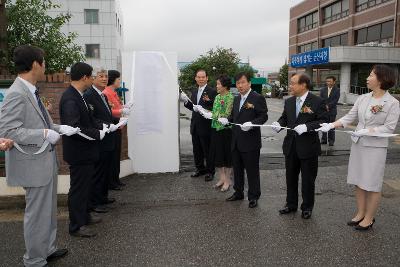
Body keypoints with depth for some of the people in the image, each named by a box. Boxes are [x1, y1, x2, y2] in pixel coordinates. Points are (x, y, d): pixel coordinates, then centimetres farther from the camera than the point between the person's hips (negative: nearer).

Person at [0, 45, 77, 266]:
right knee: (37, 213, 6)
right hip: (34, 163, -10)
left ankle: (48, 249, 39)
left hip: (46, 160, 10)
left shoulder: (31, 91, 8)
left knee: (49, 210, 21)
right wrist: (45, 134, -23)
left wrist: (58, 128, 4)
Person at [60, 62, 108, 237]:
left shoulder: (77, 96, 7)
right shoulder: (70, 99, -23)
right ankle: (76, 226, 18)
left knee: (85, 185, 22)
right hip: (79, 153, -10)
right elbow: (74, 128, -30)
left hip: (85, 151, 10)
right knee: (78, 188, 3)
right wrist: (98, 134, -21)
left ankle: (84, 215, 39)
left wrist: (102, 127, 2)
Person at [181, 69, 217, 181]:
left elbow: (214, 108, -16)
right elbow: (192, 107, 15)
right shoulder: (194, 92, 14)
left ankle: (210, 171, 17)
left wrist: (201, 109, -26)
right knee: (197, 150, 16)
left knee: (207, 150, 3)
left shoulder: (212, 91, -10)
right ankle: (200, 169, 31)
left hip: (206, 126, -7)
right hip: (195, 126, 7)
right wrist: (186, 101, -2)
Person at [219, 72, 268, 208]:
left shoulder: (258, 98, -9)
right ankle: (238, 192, 33)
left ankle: (253, 196, 18)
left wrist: (251, 124, -27)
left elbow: (263, 116, -13)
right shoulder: (236, 99, 15)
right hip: (236, 141, 7)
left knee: (252, 170, 4)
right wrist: (226, 120, 1)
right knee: (237, 169, 17)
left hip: (250, 141, -7)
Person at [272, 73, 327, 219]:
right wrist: (279, 124, -8)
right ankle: (291, 204, 33)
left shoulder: (317, 102, -11)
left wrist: (306, 127, -27)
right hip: (291, 146, 5)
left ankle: (307, 207, 27)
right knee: (290, 178, 16)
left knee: (308, 179, 9)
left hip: (308, 147, -5)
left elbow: (323, 121, -15)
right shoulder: (289, 102, 7)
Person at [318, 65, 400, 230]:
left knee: (372, 185, 6)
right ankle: (360, 213, 28)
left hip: (375, 148, -5)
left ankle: (369, 218, 22)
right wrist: (331, 125, -10)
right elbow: (349, 117, 2)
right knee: (358, 182, 13)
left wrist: (367, 131, -22)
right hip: (358, 145, 5)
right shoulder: (362, 98, 5)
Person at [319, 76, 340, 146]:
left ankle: (331, 140, 10)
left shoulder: (337, 90, 0)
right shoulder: (323, 90, 8)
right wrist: (325, 106, -13)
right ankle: (324, 139, 15)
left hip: (332, 111, -2)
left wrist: (328, 106, -15)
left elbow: (335, 100, -8)